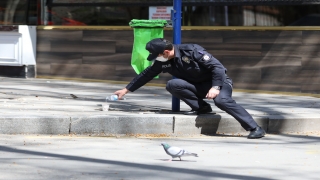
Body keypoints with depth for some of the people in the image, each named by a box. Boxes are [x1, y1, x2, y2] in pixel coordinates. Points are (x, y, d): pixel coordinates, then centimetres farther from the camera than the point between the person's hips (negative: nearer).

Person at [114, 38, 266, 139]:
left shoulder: (192, 51, -23)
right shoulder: (163, 63, -4)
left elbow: (217, 66, -22)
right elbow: (146, 75, 11)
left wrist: (215, 87, -31)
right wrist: (126, 90, 15)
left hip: (219, 81, -6)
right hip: (198, 86, 6)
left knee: (222, 100, -38)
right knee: (172, 84, -20)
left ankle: (255, 129, -36)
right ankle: (201, 107, -8)